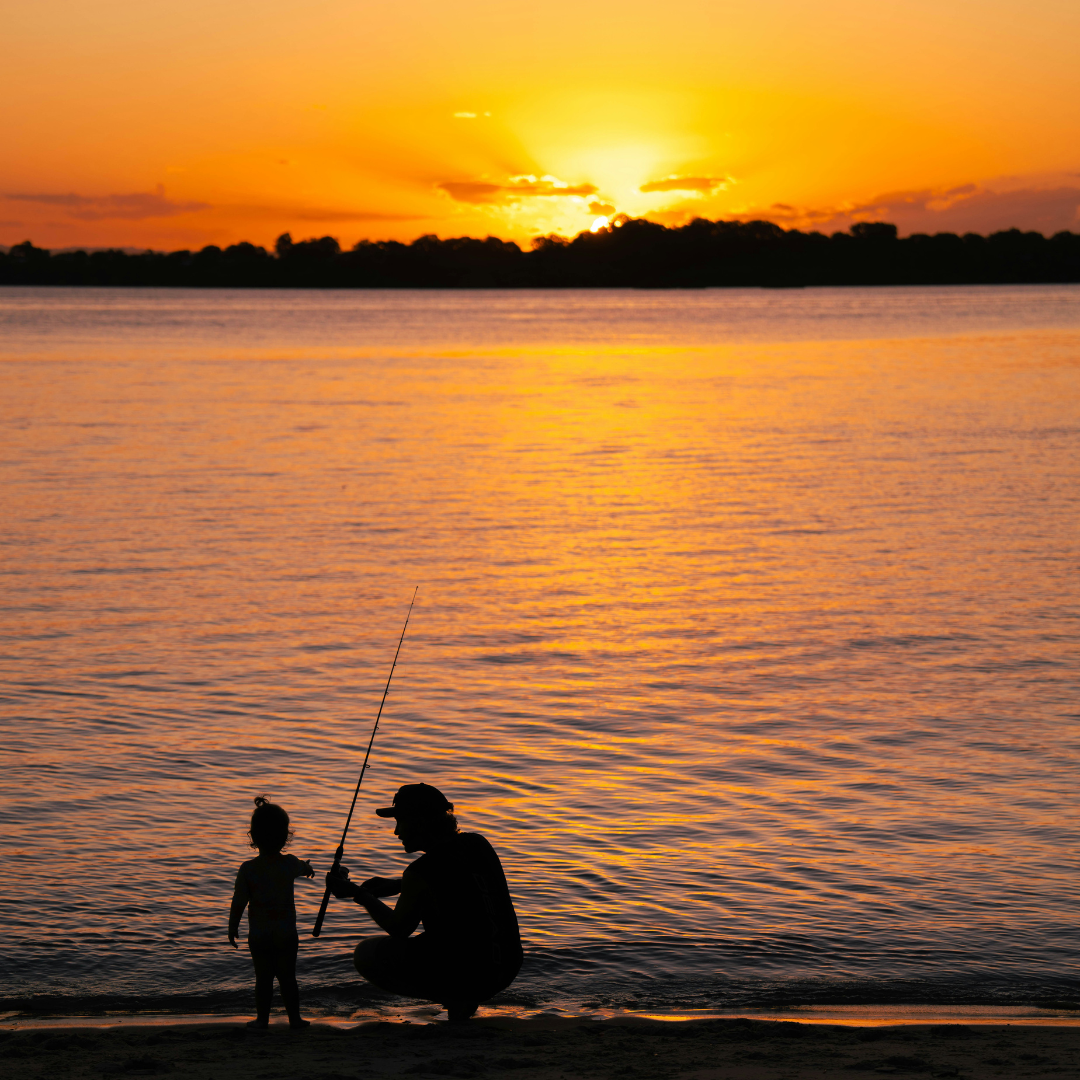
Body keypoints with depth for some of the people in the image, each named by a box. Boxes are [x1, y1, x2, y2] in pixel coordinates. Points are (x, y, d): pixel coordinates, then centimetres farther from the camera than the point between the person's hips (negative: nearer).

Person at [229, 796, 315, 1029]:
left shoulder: (248, 869, -12)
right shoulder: (290, 864, -4)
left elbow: (238, 903, -8)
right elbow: (302, 868, 23)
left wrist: (232, 928, 6)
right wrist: (308, 869, 48)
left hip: (259, 934, -1)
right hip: (287, 933, 1)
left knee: (263, 978, 7)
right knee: (287, 977, 9)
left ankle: (262, 1018, 13)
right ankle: (294, 1018, 14)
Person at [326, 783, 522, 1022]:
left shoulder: (421, 873, -16)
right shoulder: (477, 844, 3)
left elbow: (398, 929, 1)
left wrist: (357, 894, 13)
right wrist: (396, 885, 19)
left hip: (465, 977, -7)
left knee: (366, 954, 10)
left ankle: (454, 999, 1)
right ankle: (461, 999, 16)